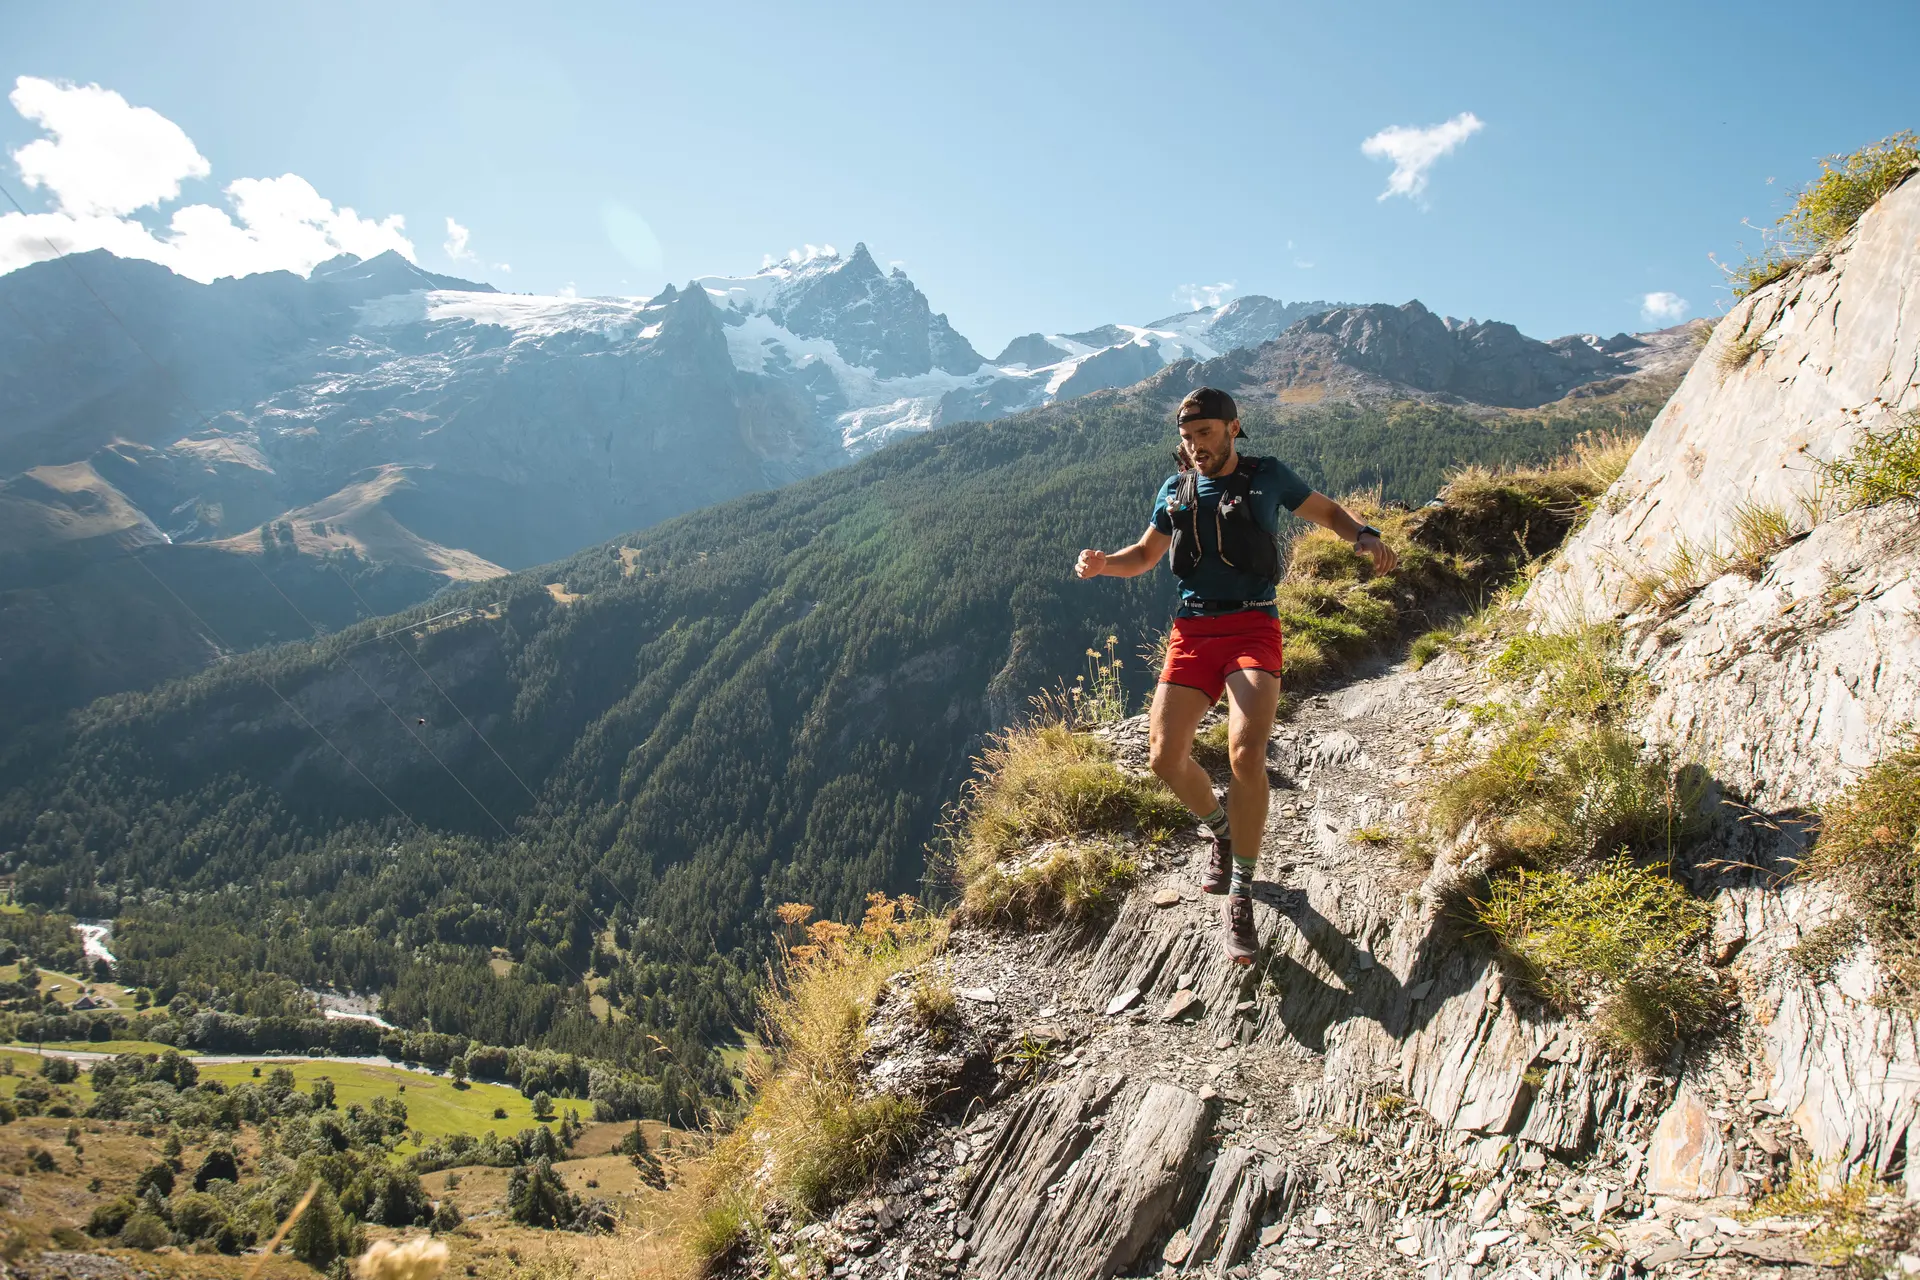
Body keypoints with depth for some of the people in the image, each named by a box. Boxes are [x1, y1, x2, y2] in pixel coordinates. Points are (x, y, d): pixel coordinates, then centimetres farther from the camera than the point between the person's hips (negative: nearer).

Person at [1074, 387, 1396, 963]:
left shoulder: (1268, 476, 5)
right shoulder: (1176, 490, 12)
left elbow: (1328, 511, 16)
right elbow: (1145, 554, 22)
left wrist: (1366, 537, -5)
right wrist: (1102, 563, 1)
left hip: (1253, 628, -3)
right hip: (1193, 630, 3)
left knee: (1245, 753, -24)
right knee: (1165, 756, -11)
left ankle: (1240, 898, -12)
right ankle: (1221, 829, 23)